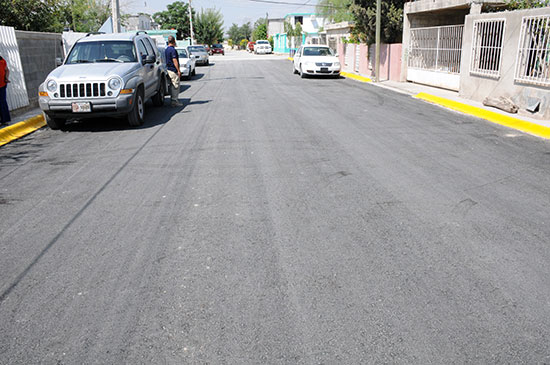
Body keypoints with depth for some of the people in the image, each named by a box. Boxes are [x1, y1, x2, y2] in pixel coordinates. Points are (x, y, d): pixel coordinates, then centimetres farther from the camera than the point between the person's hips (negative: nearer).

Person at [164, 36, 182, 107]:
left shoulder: (166, 50, 14)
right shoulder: (173, 50, -16)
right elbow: (174, 61, -19)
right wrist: (178, 70, -18)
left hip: (169, 69, 10)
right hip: (174, 70, -10)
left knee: (172, 85, 14)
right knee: (176, 85, -6)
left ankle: (172, 99, 17)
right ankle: (174, 100, -6)